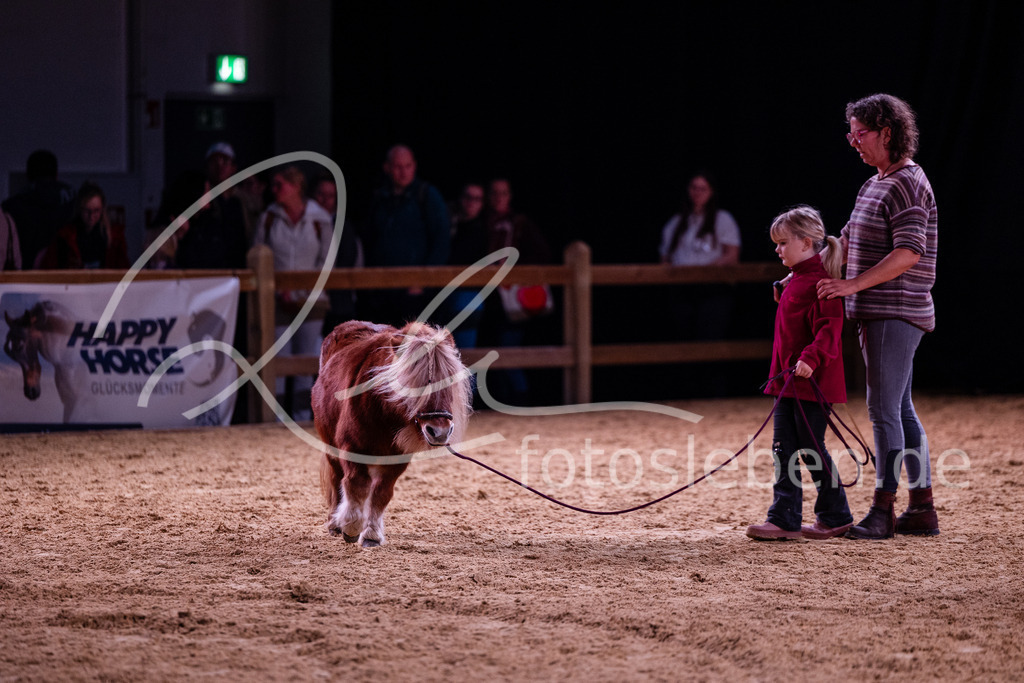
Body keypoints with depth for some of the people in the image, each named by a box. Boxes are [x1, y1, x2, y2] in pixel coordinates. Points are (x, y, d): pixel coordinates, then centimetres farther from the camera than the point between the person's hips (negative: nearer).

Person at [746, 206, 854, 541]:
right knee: (783, 448, 5)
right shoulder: (795, 281, 16)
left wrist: (811, 358, -37)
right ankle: (784, 519, 5)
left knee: (810, 448, -2)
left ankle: (835, 516, 11)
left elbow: (829, 328, -24)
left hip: (812, 382, -9)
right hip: (788, 382, 9)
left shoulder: (820, 283, -14)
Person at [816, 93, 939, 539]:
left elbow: (909, 253, -23)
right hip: (877, 315, 10)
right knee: (900, 410, 11)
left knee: (885, 409, -10)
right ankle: (922, 510, 15)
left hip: (896, 314, -10)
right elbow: (847, 243, 25)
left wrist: (852, 285, -25)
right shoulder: (875, 184, 17)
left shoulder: (908, 184, -14)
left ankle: (883, 510, -8)